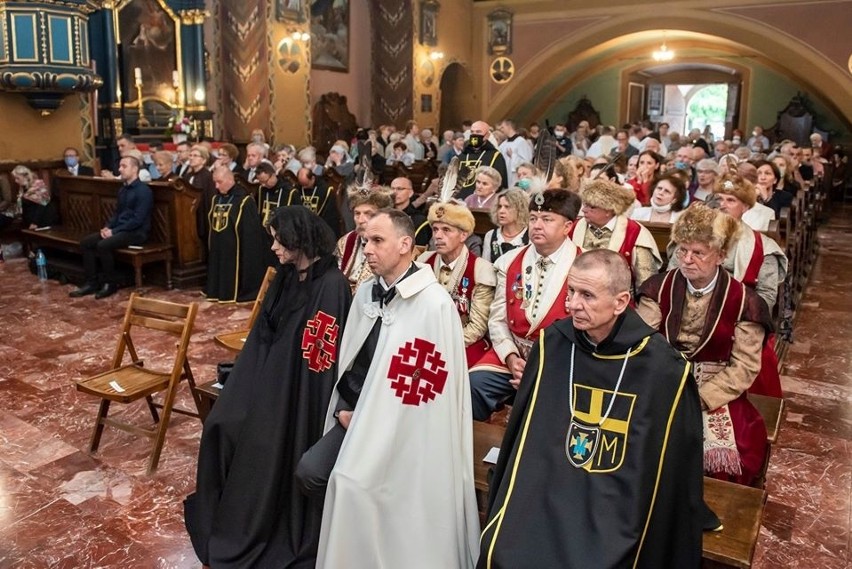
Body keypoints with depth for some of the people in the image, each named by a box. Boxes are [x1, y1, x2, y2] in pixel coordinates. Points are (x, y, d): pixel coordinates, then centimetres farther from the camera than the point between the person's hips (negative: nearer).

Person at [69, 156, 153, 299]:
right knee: (85, 242, -3)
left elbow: (138, 220, -20)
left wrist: (114, 231, -19)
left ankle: (111, 283, -11)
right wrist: (107, 227, 0)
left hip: (136, 232, -9)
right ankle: (92, 282, -1)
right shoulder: (123, 190, 14)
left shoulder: (143, 191, -14)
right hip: (119, 230, 9)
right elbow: (117, 213, 20)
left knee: (103, 245, -29)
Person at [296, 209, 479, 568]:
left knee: (351, 481, -14)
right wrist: (343, 410, -1)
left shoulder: (434, 304, -18)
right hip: (356, 413, 7)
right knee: (309, 470, -4)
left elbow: (427, 383, -18)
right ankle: (344, 531, 22)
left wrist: (369, 417, -13)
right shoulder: (366, 293, 7)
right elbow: (347, 358, 11)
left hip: (403, 426, -7)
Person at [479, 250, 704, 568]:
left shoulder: (663, 369, -13)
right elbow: (523, 429, 7)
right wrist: (509, 507, 12)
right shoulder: (553, 344, -4)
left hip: (617, 508, -2)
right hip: (543, 492, 2)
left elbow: (675, 467, -2)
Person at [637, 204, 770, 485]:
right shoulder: (659, 287, 4)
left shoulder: (744, 301, -3)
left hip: (716, 395, -1)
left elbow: (744, 367, -5)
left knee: (718, 453, -26)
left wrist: (699, 398, -15)